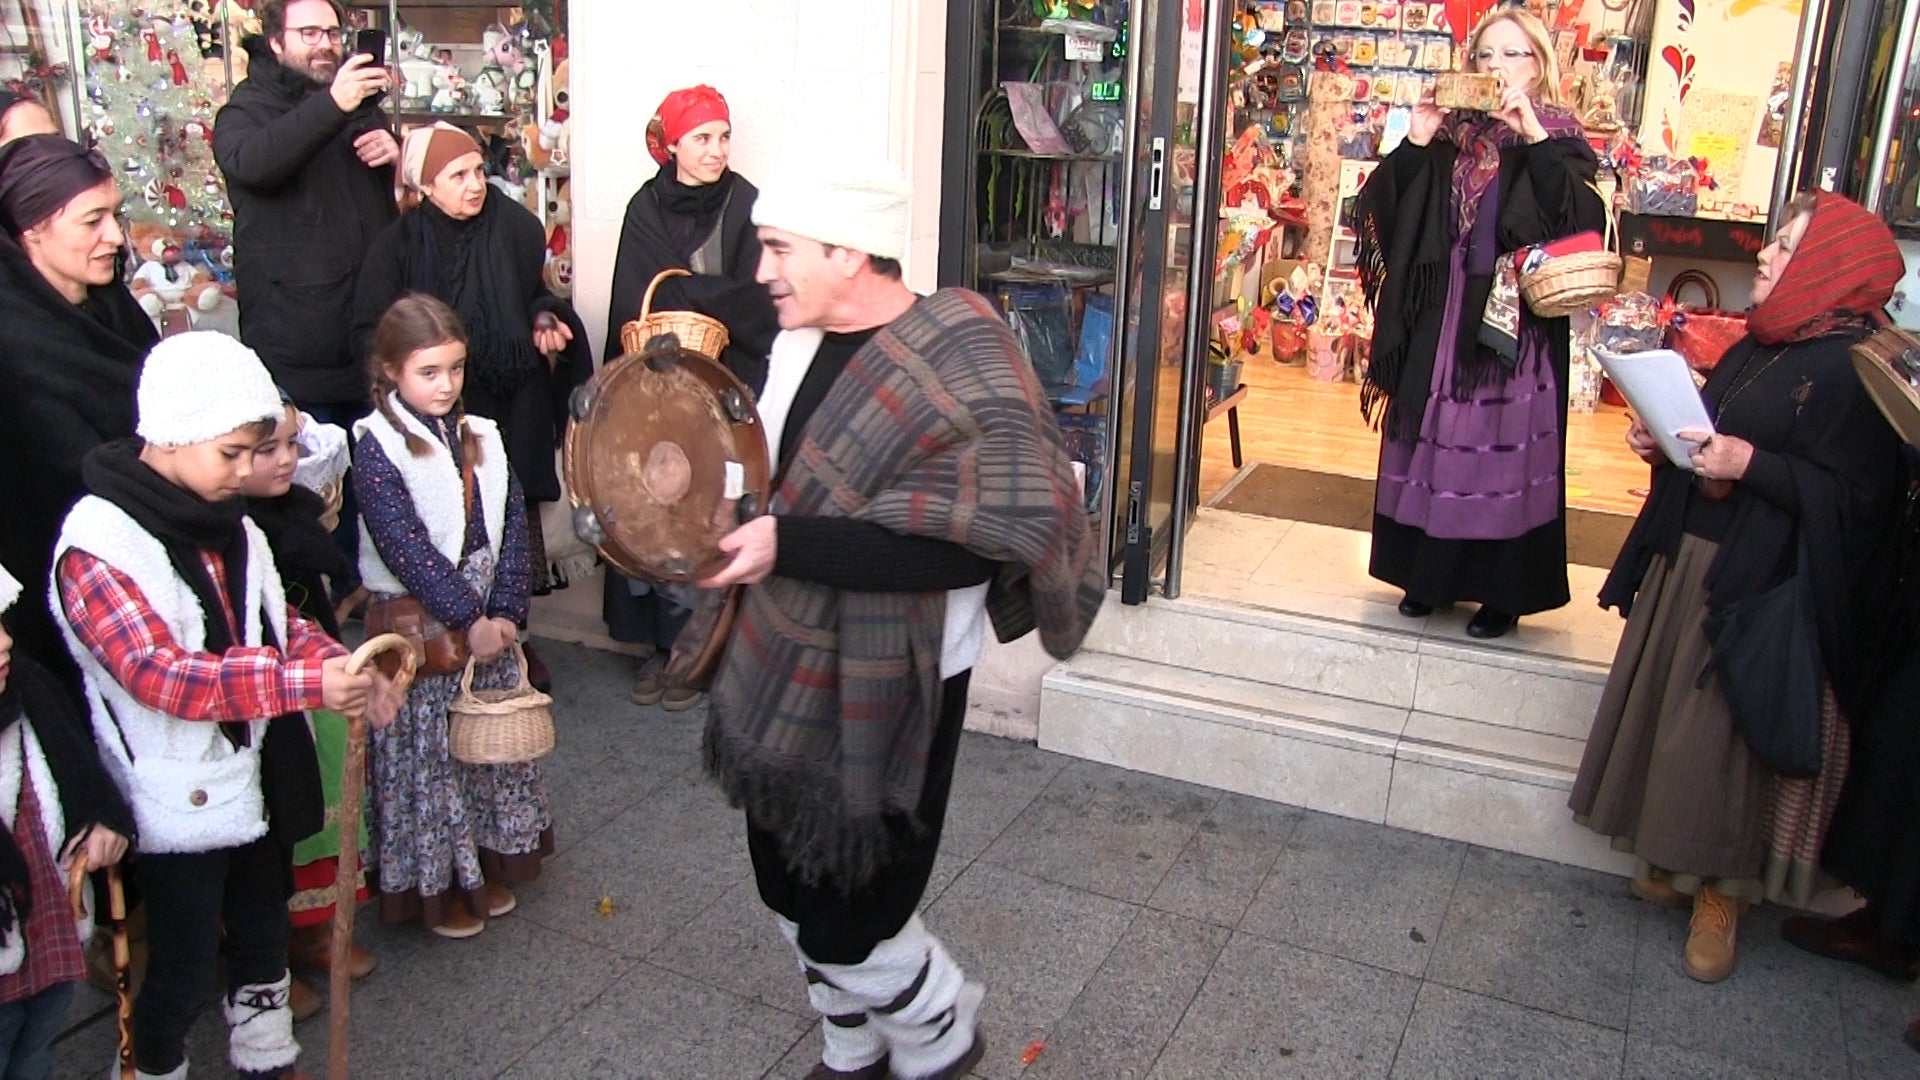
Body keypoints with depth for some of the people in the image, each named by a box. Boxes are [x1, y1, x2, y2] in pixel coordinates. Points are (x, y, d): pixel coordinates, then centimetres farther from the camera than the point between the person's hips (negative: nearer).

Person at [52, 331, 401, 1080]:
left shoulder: (229, 524, 4)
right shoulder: (97, 546, -20)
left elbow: (278, 623, 11)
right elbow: (160, 675, -31)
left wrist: (345, 669, -9)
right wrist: (309, 683, -40)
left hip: (261, 783, 7)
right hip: (181, 804, -7)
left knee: (262, 938, 23)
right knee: (182, 969, 9)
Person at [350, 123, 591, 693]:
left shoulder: (516, 227, 0)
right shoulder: (398, 246, -4)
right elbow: (369, 334, -2)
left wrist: (544, 320, -4)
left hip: (515, 404, 2)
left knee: (515, 519, 5)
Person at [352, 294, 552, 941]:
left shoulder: (481, 438, 6)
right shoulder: (375, 445, -10)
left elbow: (511, 528, 3)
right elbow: (405, 546, -17)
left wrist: (505, 612, -8)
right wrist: (467, 619, -20)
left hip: (487, 620, 6)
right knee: (428, 755, 4)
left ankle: (486, 866, 31)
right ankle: (436, 885, 20)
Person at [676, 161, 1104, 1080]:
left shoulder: (956, 364, -20)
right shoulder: (796, 343, 3)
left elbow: (968, 548, -29)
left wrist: (790, 546, -32)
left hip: (885, 687, -7)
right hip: (781, 669, 8)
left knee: (846, 917, 2)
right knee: (791, 889, 19)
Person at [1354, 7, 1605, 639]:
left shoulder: (1560, 142, 1)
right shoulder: (1449, 135, 8)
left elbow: (1580, 221, -16)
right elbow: (1386, 211, 2)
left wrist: (1534, 137, -20)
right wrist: (1415, 144, -11)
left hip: (1514, 325, -3)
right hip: (1440, 321, 3)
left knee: (1504, 450, 0)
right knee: (1436, 443, 8)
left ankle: (1503, 592, 12)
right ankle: (1431, 574, 22)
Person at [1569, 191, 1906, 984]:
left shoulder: (1852, 369, -14)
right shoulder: (1756, 349, 12)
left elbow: (1854, 498, -19)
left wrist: (1750, 464, -27)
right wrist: (1665, 444, 3)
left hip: (1765, 588, -8)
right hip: (1689, 563, 8)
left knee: (1726, 732, -1)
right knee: (1668, 712, 14)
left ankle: (1722, 894, 16)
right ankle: (1674, 861, 30)